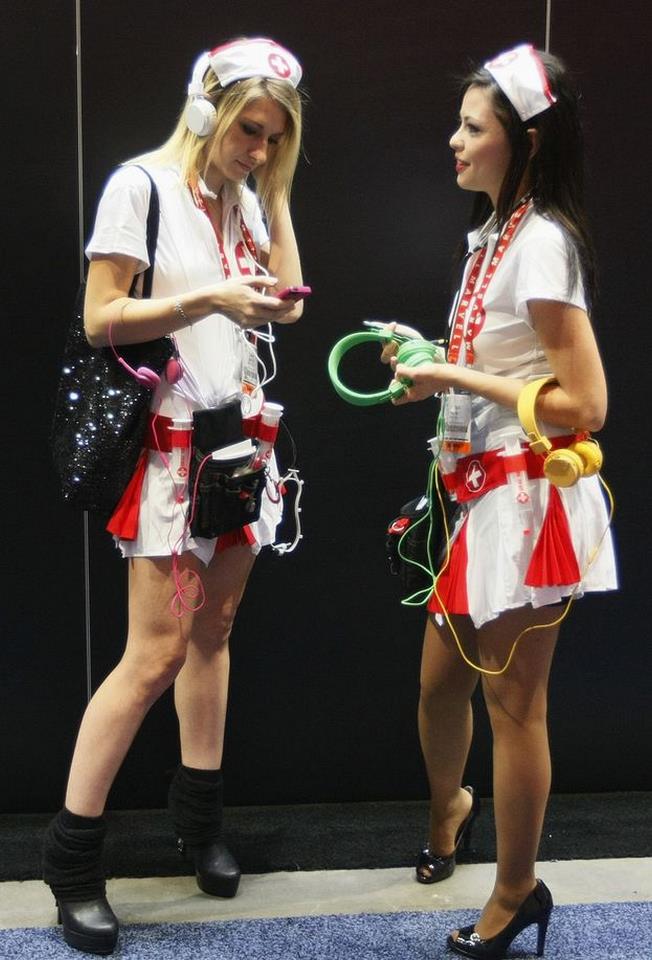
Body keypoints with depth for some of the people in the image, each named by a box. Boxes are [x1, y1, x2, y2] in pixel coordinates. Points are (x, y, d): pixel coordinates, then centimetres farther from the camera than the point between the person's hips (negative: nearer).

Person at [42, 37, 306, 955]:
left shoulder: (244, 197, 12)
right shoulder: (142, 184, -8)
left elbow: (285, 301, 7)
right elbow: (101, 320, -12)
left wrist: (274, 189, 6)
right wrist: (208, 299, -22)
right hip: (172, 438, -7)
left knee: (213, 629, 11)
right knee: (156, 652, -8)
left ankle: (200, 816, 27)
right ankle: (71, 857, 6)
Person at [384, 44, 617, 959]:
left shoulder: (542, 239, -17)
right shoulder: (493, 231, 12)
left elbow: (583, 404, -21)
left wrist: (456, 378, -16)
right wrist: (432, 365, 3)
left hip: (530, 500, -8)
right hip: (485, 494, 8)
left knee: (512, 702, 4)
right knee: (440, 679, 19)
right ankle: (450, 807, 47)